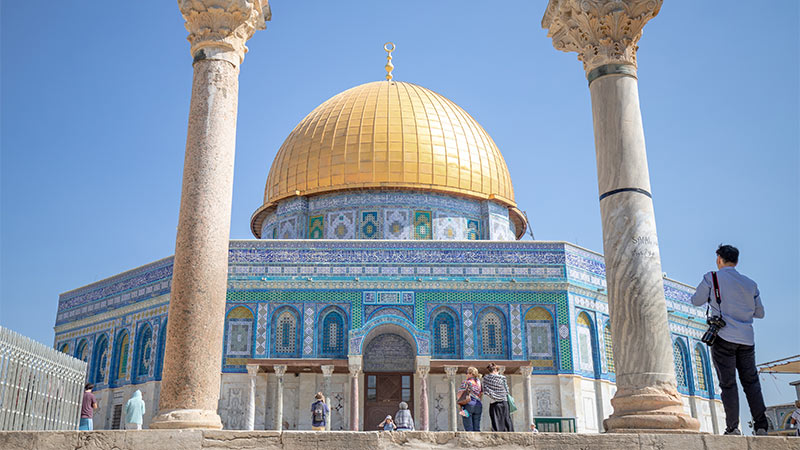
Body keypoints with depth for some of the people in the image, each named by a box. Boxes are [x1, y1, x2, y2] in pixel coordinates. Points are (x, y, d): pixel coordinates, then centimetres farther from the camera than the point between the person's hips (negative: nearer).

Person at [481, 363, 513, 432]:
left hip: (494, 403, 0)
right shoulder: (502, 378, 0)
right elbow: (506, 391, 5)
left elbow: (485, 391, 1)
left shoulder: (486, 378, 2)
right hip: (504, 402, 0)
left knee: (496, 423, 0)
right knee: (506, 420, 6)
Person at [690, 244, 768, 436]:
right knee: (751, 382, 8)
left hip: (724, 337, -3)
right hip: (746, 339, 4)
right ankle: (761, 425, -2)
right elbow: (759, 313, 16)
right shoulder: (750, 284, 11)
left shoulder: (712, 278, -1)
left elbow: (696, 301, 9)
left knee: (728, 384, -2)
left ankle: (733, 428, -4)